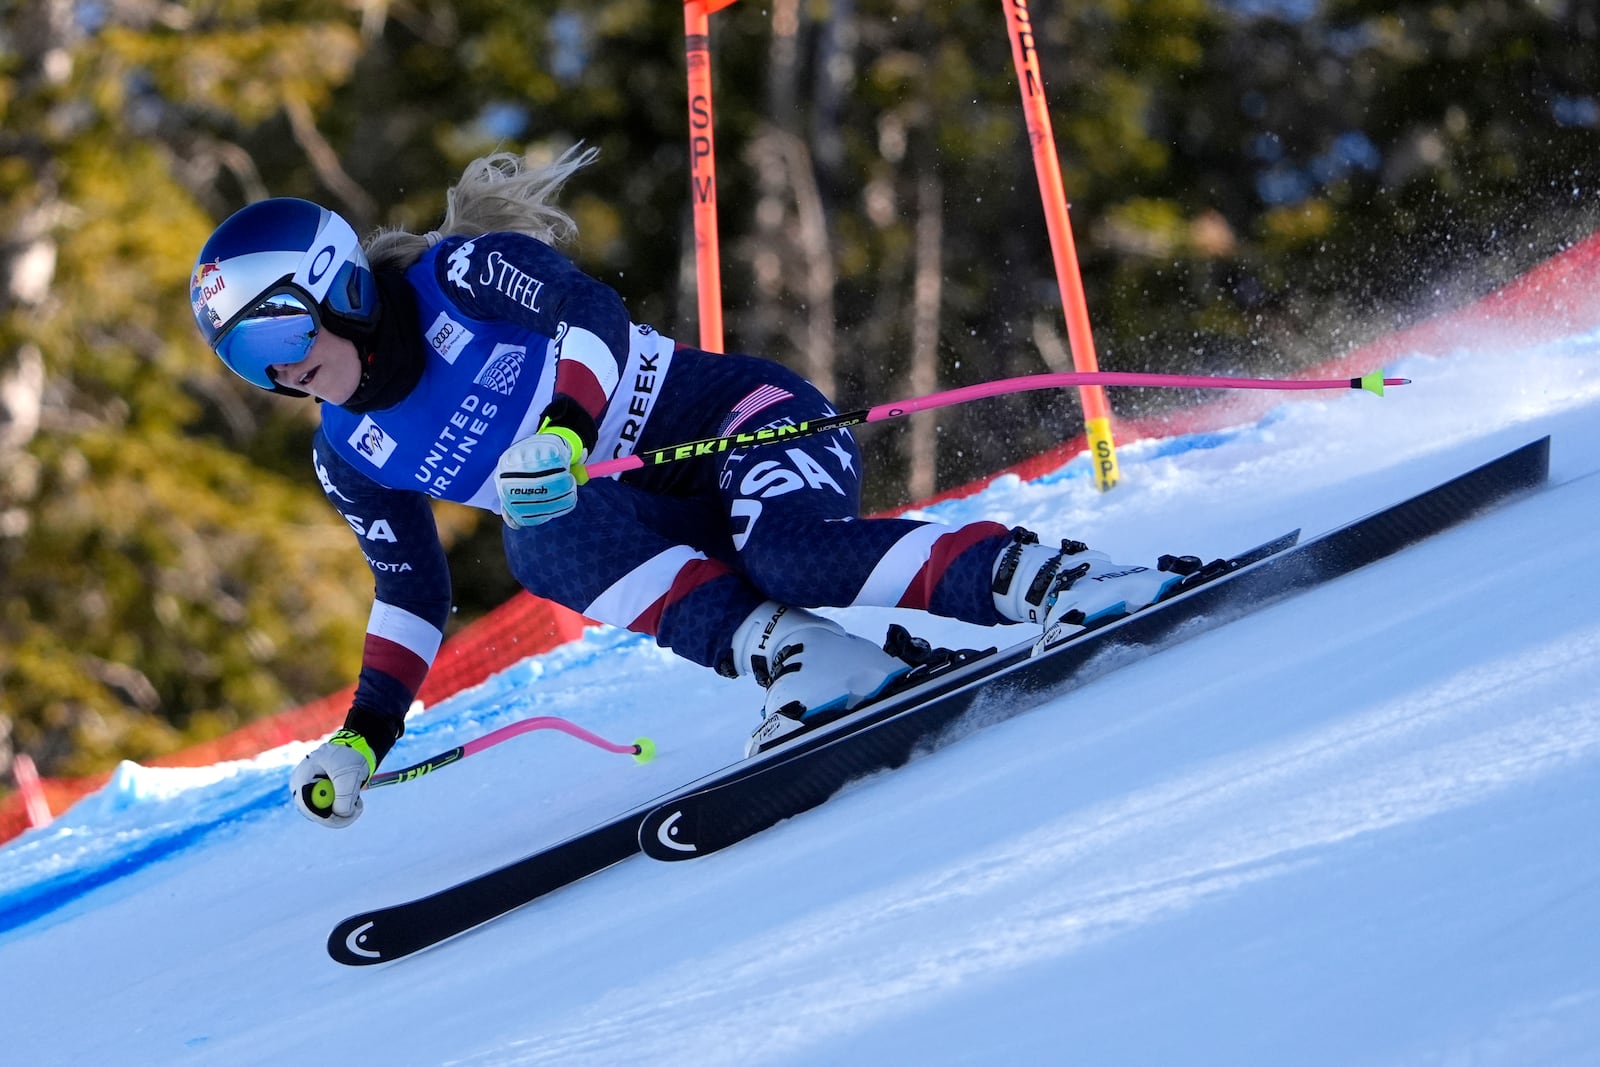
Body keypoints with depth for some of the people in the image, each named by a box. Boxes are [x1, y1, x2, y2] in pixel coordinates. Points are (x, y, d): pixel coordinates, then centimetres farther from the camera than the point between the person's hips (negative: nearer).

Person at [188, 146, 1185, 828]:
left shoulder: (462, 274, -11)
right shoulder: (351, 457, 8)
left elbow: (591, 313, -25)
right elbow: (413, 595, 18)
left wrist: (566, 425, -43)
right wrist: (365, 734, 10)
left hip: (743, 421, -5)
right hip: (646, 519, 5)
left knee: (791, 554, -36)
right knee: (540, 540, -28)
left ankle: (1056, 579, -35)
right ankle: (811, 664, -41)